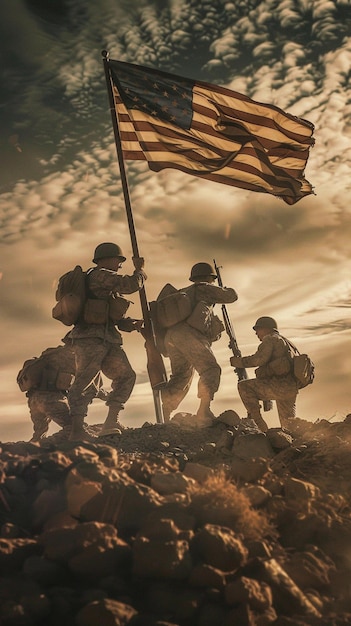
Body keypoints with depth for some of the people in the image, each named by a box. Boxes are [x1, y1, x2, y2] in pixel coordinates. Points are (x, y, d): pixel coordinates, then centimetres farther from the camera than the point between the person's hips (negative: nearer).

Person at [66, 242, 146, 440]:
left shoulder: (106, 281, 27)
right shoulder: (100, 275, -4)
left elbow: (114, 317, 26)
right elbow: (131, 285, -13)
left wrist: (131, 324, 8)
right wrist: (140, 269, 7)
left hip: (107, 340, 11)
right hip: (91, 339, -11)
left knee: (126, 376, 7)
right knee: (82, 382, -10)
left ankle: (111, 422, 8)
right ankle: (77, 429, -11)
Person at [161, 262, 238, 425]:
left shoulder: (182, 293, 36)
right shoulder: (204, 289, 15)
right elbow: (232, 296, 19)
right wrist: (225, 289, 44)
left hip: (170, 336, 8)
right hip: (188, 334, -8)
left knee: (180, 377, 13)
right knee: (210, 370, -6)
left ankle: (162, 412, 1)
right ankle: (204, 412, -19)